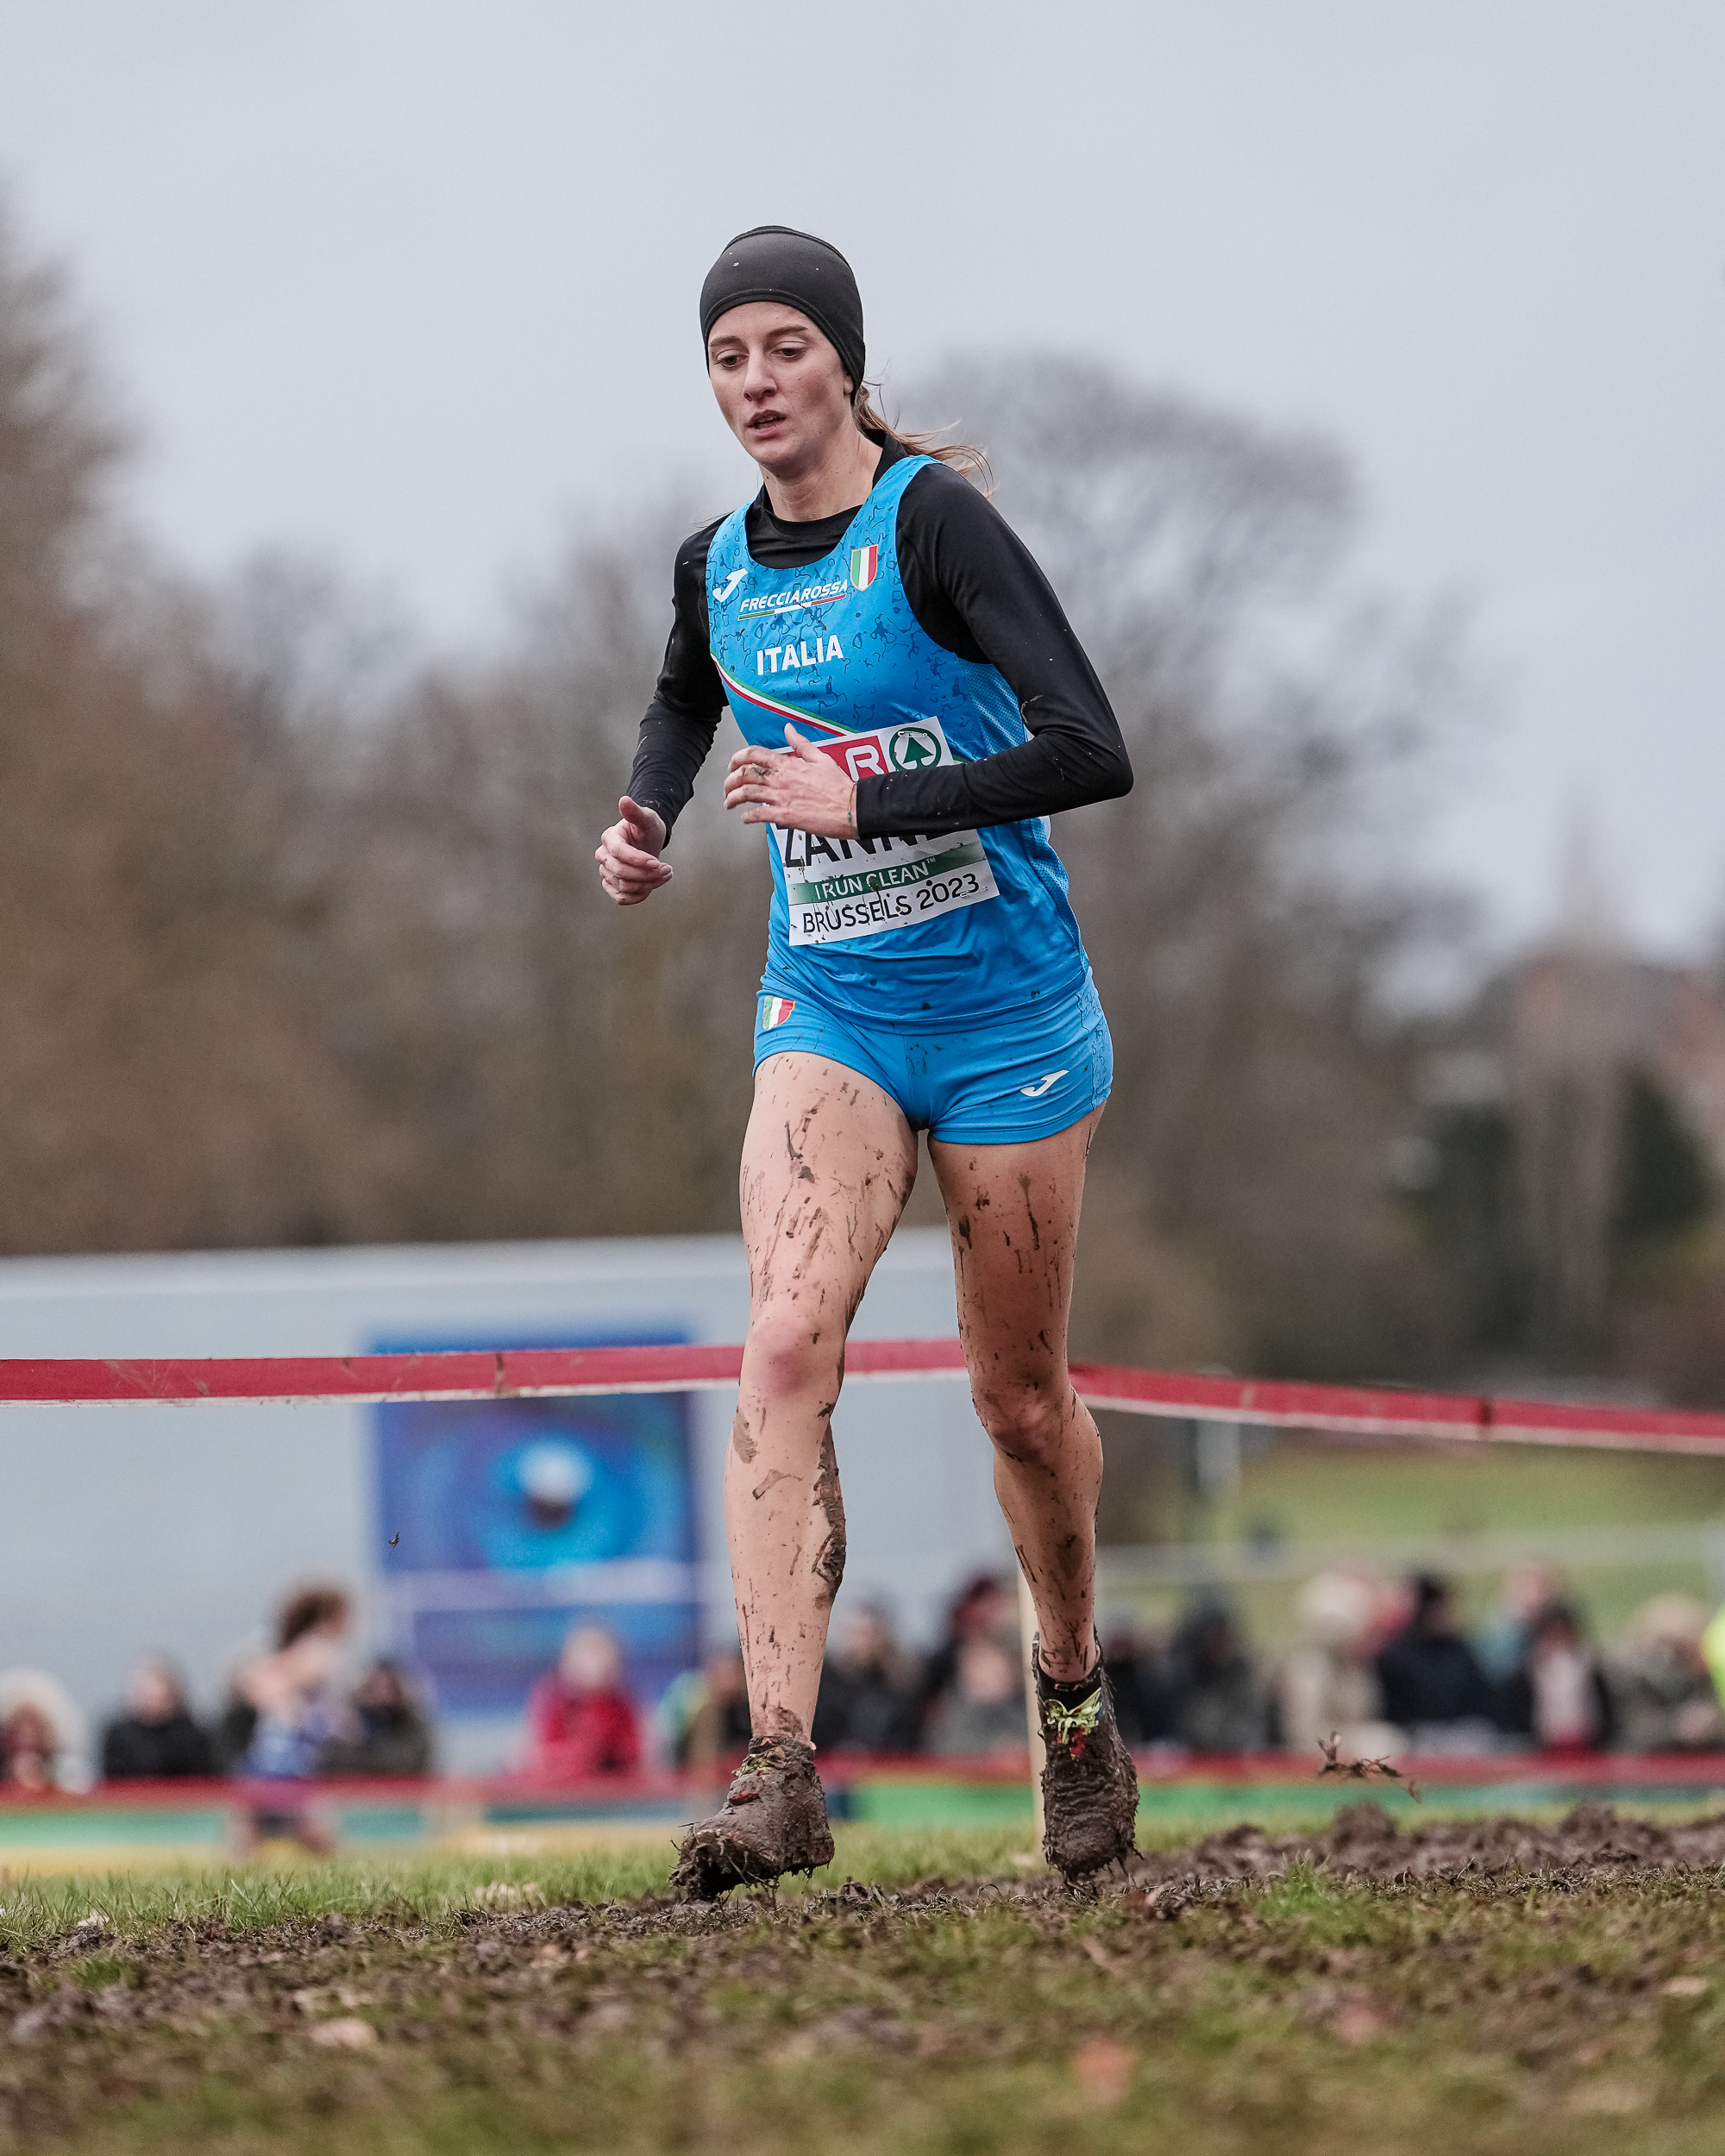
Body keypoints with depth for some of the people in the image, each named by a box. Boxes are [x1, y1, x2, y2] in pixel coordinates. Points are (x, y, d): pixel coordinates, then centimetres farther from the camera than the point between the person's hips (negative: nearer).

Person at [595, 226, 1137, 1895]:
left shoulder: (933, 521, -15)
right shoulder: (714, 565, 4)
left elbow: (1091, 753, -24)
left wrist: (864, 800, -27)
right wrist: (645, 816, 10)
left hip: (1004, 1008, -4)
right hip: (826, 1009, 4)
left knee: (1018, 1397, 8)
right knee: (783, 1348, -19)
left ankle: (1075, 1695, 37)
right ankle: (779, 1775, -26)